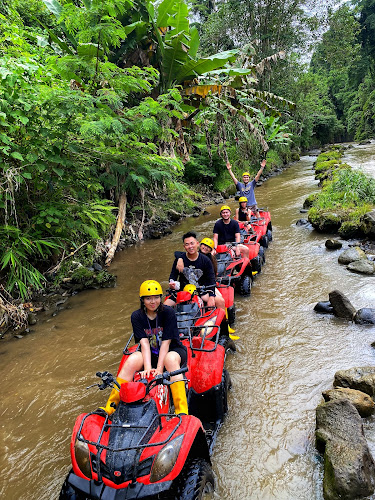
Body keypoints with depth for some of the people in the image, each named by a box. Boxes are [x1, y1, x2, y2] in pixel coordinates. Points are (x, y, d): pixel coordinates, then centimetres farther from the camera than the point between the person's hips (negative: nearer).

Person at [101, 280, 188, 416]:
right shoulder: (137, 316, -6)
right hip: (150, 353, 3)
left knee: (170, 359, -36)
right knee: (132, 360, -27)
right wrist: (148, 368, -26)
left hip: (172, 350, -2)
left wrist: (159, 368, -25)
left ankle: (182, 411, -40)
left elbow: (166, 342, -18)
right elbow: (144, 343, -15)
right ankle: (109, 408, -20)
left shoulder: (168, 312, -14)